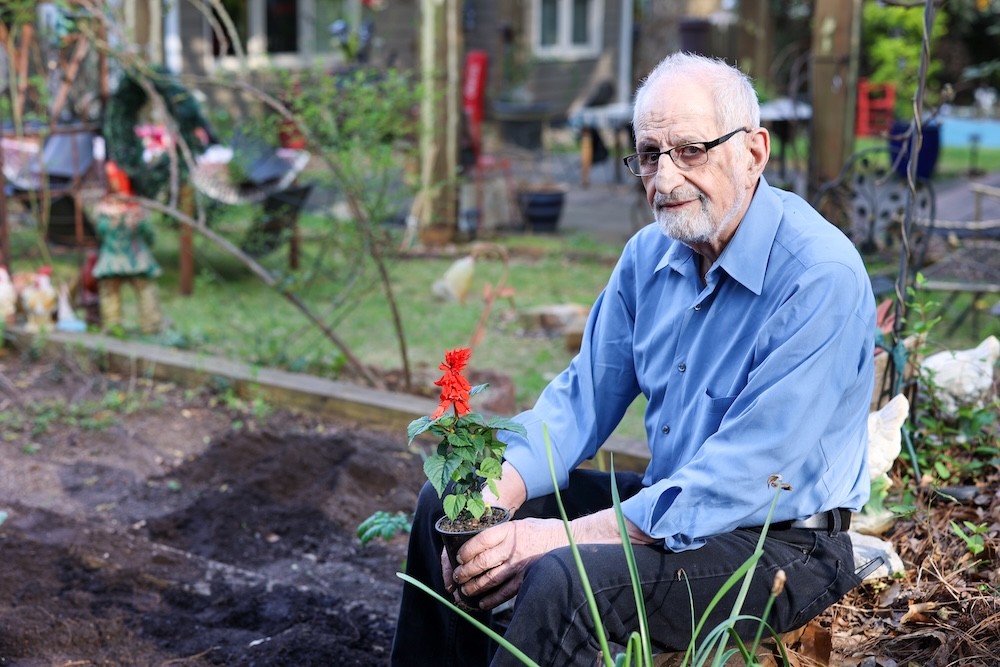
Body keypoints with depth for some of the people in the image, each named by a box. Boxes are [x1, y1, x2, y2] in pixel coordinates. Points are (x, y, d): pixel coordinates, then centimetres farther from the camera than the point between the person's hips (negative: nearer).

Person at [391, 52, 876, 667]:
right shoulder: (650, 254, 2)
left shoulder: (820, 278, -23)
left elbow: (740, 480, -26)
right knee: (446, 503, 3)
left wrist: (564, 537, -28)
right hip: (669, 501, 8)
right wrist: (498, 496, -13)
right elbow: (584, 395, 6)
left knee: (566, 581, -32)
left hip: (780, 542, -7)